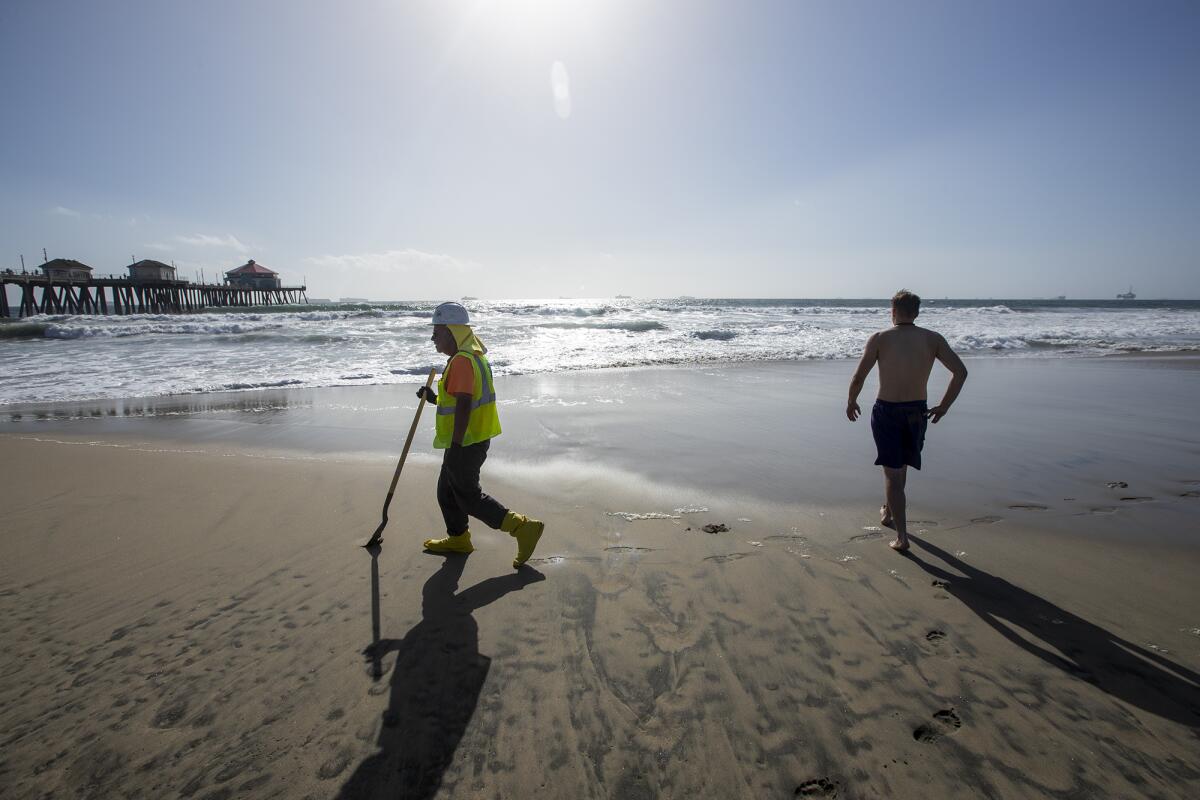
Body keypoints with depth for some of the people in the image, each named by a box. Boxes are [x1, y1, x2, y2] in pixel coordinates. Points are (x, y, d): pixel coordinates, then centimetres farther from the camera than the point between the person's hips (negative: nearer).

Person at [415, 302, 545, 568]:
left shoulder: (461, 361, -20)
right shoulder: (472, 355, 14)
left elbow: (463, 405, -26)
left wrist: (456, 446, -25)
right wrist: (434, 398, 12)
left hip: (466, 443, -10)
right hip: (470, 441, 10)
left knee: (468, 496, -1)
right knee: (447, 490, 21)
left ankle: (522, 527, -2)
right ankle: (458, 538, 36)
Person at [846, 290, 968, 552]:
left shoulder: (880, 338, -8)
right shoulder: (932, 339, 0)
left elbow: (858, 378, -12)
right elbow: (960, 372, -6)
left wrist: (851, 402, 6)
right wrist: (944, 406, 5)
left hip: (886, 412, -3)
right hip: (917, 413, 3)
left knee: (893, 473, 4)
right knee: (900, 466, 24)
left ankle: (902, 536, 1)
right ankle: (888, 512, 44)